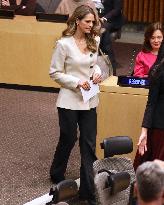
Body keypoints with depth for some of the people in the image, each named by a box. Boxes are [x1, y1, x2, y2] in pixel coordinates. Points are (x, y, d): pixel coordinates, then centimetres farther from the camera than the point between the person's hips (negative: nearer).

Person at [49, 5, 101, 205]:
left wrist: (97, 71, -4)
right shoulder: (64, 44, -13)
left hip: (90, 100, 5)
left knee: (89, 144, 4)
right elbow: (54, 73, -9)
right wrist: (77, 82, -19)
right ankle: (57, 176, 39)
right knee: (68, 140, 10)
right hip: (69, 100, -4)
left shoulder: (94, 41, 2)